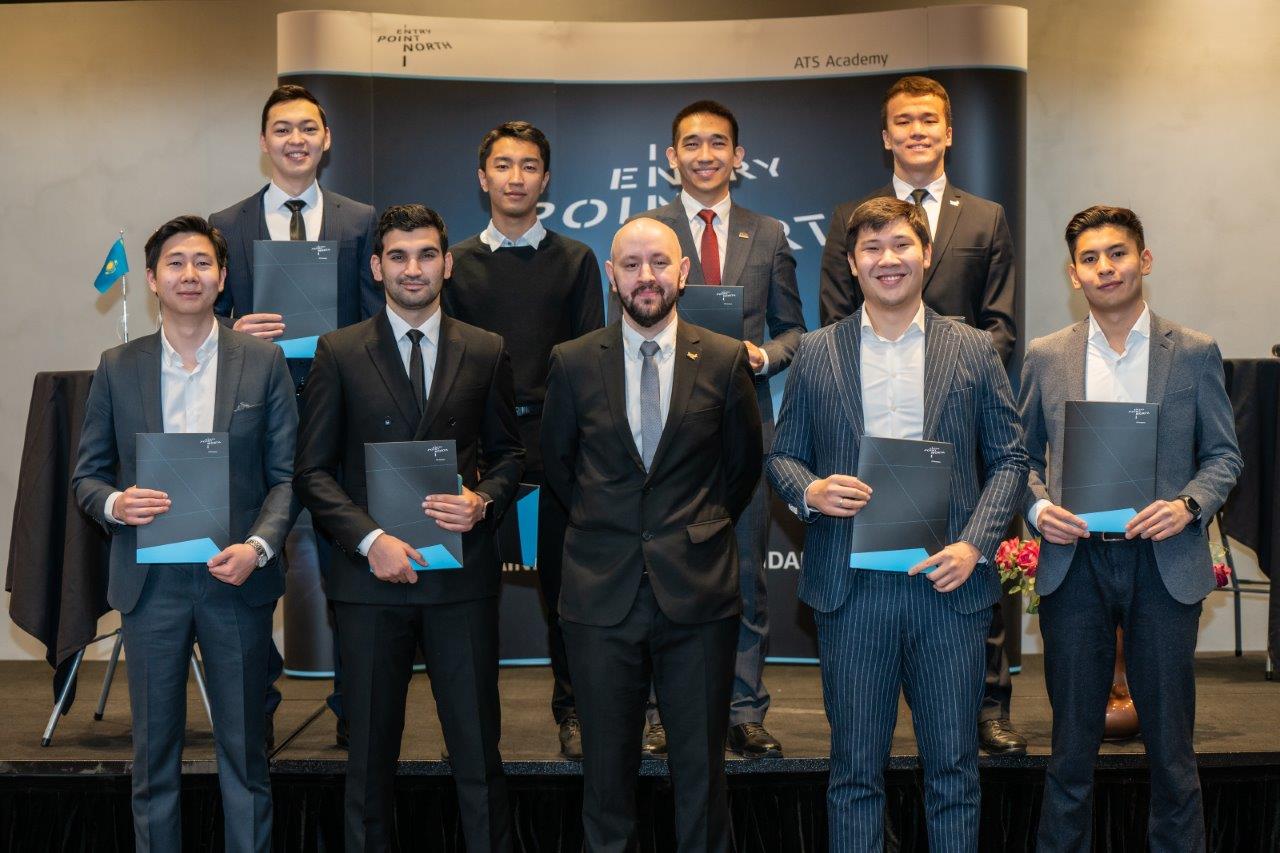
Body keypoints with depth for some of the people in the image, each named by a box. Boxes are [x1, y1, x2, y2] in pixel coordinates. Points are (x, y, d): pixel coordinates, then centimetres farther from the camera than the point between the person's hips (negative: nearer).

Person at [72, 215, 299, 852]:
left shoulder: (262, 362, 2)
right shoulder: (117, 369, 5)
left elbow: (286, 475, 1)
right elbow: (86, 475, 8)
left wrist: (259, 546, -14)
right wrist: (114, 504, -14)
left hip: (235, 578, -1)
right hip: (150, 580, 1)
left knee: (244, 749, 8)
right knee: (153, 751, 9)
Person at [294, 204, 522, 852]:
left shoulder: (486, 353, 7)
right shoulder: (339, 353, 3)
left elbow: (508, 453, 13)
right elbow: (313, 470, 0)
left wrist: (483, 501, -8)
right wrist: (369, 540, -12)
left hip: (463, 574, 1)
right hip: (370, 575, -1)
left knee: (478, 745, 5)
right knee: (371, 750, 10)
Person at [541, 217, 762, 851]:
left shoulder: (725, 360, 1)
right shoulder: (572, 363, 3)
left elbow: (744, 464, 11)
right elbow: (556, 463, 14)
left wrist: (701, 530, 9)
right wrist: (602, 522, 11)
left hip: (697, 588, 0)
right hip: (601, 591, 1)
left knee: (701, 766, 8)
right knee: (606, 763, 10)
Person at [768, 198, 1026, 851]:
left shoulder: (974, 350, 6)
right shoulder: (816, 353, 7)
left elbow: (1009, 459, 6)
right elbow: (782, 455, 11)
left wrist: (975, 544, -7)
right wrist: (809, 491, -12)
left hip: (948, 583, 0)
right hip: (851, 584, 0)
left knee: (953, 765, 7)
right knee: (855, 767, 7)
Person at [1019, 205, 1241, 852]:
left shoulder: (1194, 353, 4)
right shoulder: (1045, 357, 7)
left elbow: (1223, 454, 6)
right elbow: (1022, 455, 11)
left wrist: (1190, 505, -12)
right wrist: (1038, 507, -8)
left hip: (1164, 562, -1)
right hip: (1074, 560, 1)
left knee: (1171, 744, 5)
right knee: (1072, 743, 8)